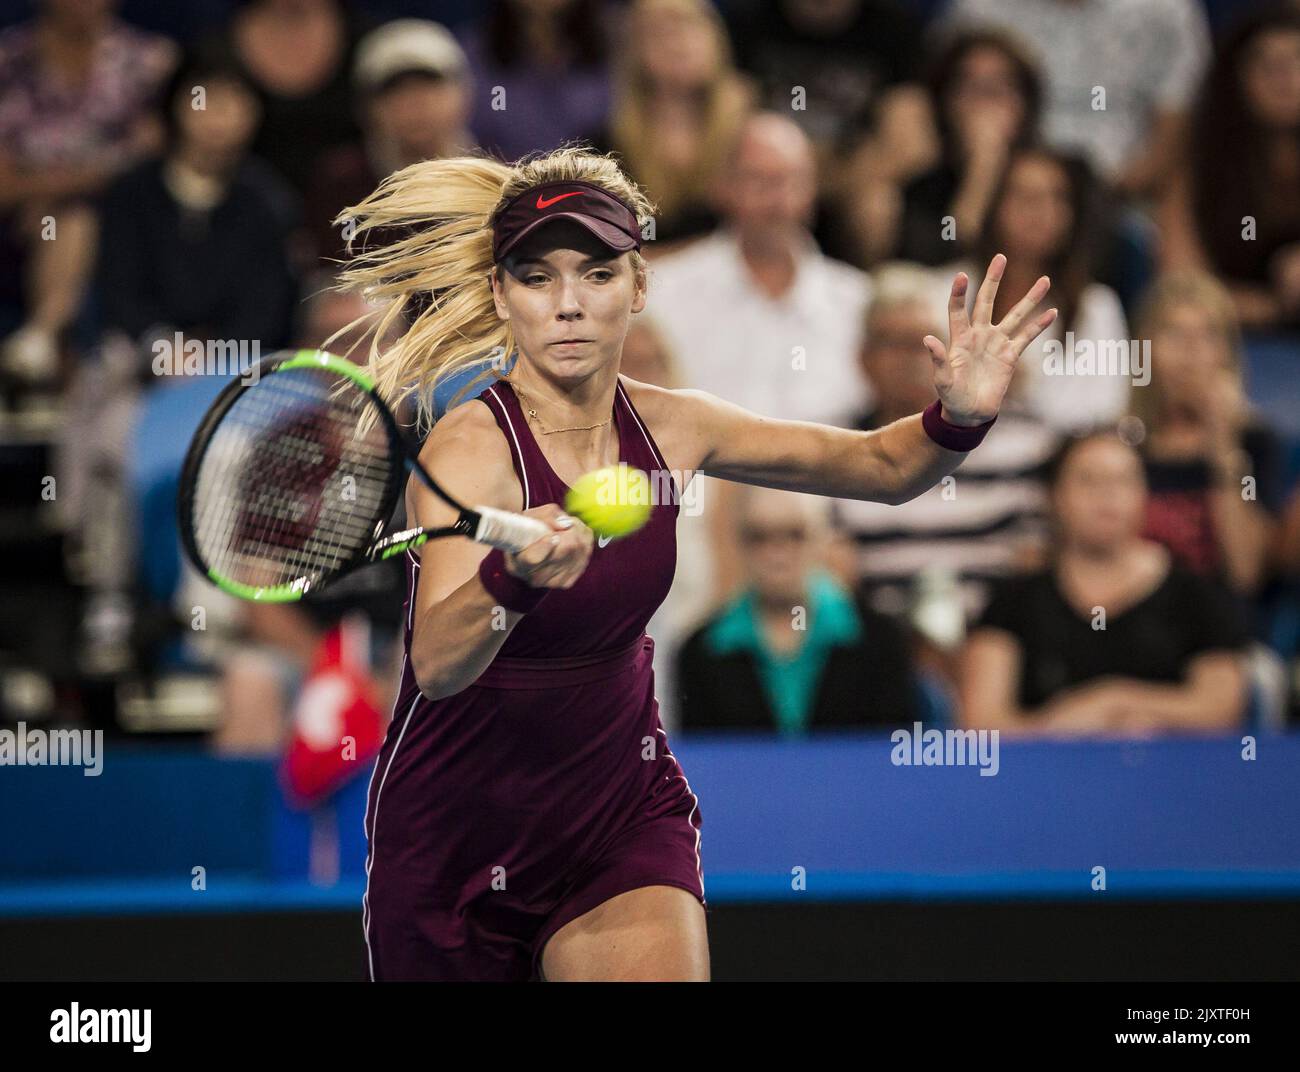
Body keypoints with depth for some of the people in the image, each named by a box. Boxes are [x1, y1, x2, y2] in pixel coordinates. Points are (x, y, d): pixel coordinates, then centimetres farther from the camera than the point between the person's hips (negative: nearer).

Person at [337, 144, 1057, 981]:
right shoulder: (470, 450, -22)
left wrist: (959, 417, -17)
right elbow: (435, 664, -38)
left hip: (625, 817, 3)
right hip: (458, 832, -3)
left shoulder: (668, 427, -4)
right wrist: (513, 577, -59)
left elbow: (883, 466, 6)